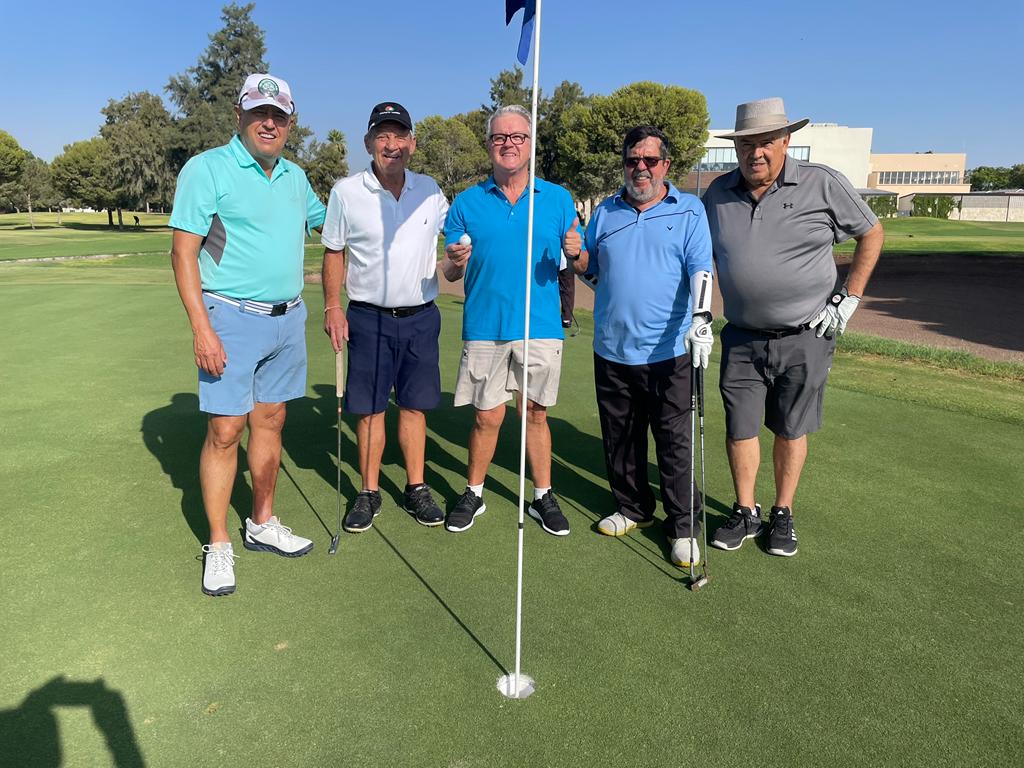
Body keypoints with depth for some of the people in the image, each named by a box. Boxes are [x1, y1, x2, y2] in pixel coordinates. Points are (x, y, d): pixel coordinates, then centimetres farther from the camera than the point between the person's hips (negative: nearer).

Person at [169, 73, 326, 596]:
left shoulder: (295, 176, 12)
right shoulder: (207, 169, -6)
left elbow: (326, 219, 33)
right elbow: (183, 252, -11)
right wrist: (201, 329, -18)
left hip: (289, 318, 6)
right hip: (233, 318, -6)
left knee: (270, 422, 12)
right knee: (225, 431, -3)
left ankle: (262, 524, 26)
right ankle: (218, 546, 10)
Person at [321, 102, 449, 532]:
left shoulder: (429, 190, 4)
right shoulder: (346, 192, -2)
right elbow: (333, 252, 4)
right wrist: (332, 307, -3)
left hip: (420, 316, 2)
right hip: (369, 318, -2)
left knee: (414, 406, 8)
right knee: (369, 410, 3)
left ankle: (416, 489, 21)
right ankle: (369, 493, 18)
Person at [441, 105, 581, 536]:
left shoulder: (557, 199, 6)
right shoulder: (467, 203, 5)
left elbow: (580, 261, 8)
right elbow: (450, 273, 6)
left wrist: (574, 252, -15)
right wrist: (455, 262, -17)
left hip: (541, 327, 0)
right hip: (484, 328, 0)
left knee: (536, 414, 9)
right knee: (488, 417, 5)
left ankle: (543, 497, 23)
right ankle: (473, 494, 24)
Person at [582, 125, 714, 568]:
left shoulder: (689, 210, 2)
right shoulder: (605, 212, 12)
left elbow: (701, 270, -10)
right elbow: (589, 267, 18)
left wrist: (701, 319, -25)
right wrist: (575, 254, -5)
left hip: (669, 352, -4)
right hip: (612, 349, 4)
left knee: (676, 442, 0)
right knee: (620, 438, 13)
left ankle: (683, 526, 13)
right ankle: (633, 509, 31)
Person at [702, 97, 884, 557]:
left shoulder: (823, 184, -6)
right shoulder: (718, 193, 3)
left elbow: (871, 234, 4)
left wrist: (848, 298, -2)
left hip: (805, 338, -2)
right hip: (742, 338, 3)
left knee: (791, 430, 9)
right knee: (740, 428, 7)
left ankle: (782, 515, 25)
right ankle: (745, 513, 23)